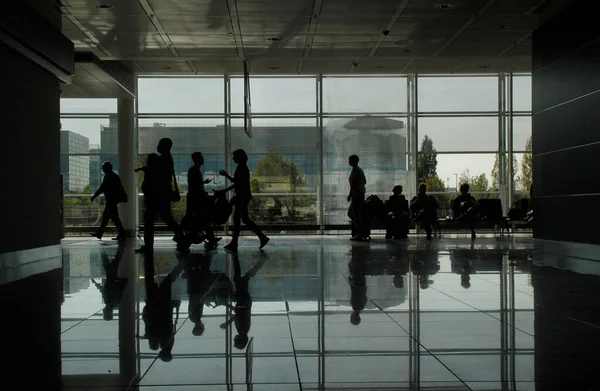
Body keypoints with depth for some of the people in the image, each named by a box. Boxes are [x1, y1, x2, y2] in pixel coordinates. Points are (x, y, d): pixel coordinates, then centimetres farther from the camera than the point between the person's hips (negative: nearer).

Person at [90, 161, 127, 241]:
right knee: (105, 216, 13)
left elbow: (102, 188, -16)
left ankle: (122, 235, -5)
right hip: (113, 199, 9)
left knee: (114, 217, -6)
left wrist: (94, 196, -9)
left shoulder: (108, 176, -14)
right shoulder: (114, 176, 14)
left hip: (111, 200, -9)